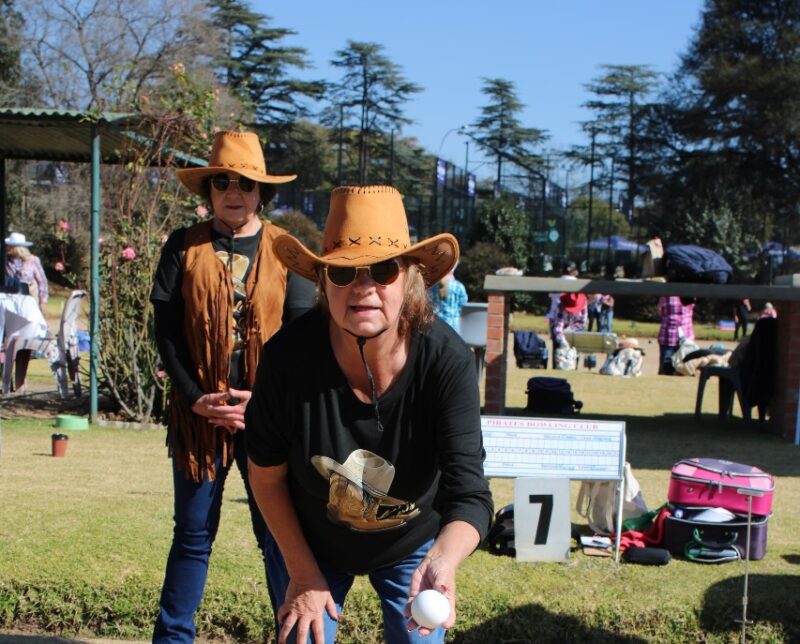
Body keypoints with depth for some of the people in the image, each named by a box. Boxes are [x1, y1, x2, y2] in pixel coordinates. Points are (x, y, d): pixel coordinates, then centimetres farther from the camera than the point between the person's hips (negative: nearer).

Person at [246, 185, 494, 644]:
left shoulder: (448, 361, -30)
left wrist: (442, 562, -55)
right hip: (309, 542, 0)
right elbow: (267, 476, -13)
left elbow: (470, 494, -35)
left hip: (414, 545, 0)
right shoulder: (289, 355, -28)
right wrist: (303, 573, -8)